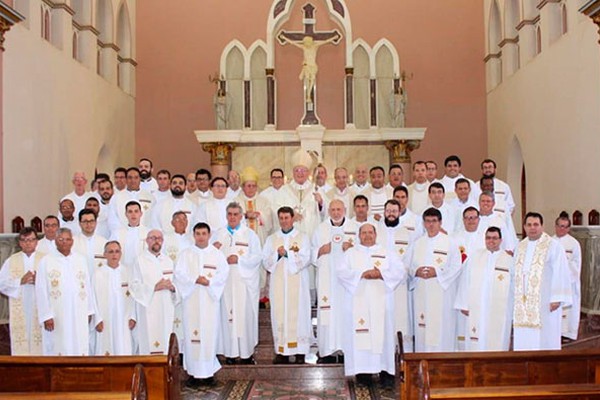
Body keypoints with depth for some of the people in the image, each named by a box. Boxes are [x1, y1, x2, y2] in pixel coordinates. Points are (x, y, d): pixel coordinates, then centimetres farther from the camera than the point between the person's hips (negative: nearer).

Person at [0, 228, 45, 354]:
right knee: (20, 346, 1)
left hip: (40, 309, -1)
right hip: (19, 310, 1)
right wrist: (20, 281, -11)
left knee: (41, 343, -2)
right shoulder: (11, 261, 8)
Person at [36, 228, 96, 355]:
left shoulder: (81, 260, 7)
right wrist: (46, 316, -11)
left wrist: (89, 311, 7)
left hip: (78, 315, 3)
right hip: (56, 316, -3)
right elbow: (41, 291, -5)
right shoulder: (46, 261, -2)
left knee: (79, 348, 5)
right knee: (57, 350, 1)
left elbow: (87, 286, 9)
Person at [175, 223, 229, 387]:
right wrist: (195, 279, -17)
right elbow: (179, 273, -2)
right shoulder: (186, 254, 8)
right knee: (192, 332, -3)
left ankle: (208, 369, 8)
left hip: (211, 299, 0)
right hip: (191, 298, 0)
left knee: (210, 332, -1)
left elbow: (224, 272, -1)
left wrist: (209, 281, -17)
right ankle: (194, 372, 1)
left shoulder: (217, 254, 8)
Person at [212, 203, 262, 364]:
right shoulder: (219, 234, 12)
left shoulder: (250, 234, 5)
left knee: (245, 315, -2)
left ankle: (247, 352, 5)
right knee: (227, 315, 0)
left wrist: (238, 259, -14)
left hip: (245, 281, -2)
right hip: (225, 282, 2)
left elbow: (257, 257, -3)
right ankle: (230, 352, 7)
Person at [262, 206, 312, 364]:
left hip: (297, 282, -2)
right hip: (278, 283, 2)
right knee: (279, 314, -2)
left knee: (298, 313, -4)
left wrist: (286, 253, -10)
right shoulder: (271, 239, 14)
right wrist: (277, 254, -10)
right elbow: (266, 261, 6)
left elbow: (305, 259, -5)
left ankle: (300, 351, -1)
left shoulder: (302, 237, 7)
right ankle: (282, 351, 3)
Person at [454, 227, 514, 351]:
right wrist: (463, 305, 1)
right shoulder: (474, 257, 7)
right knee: (475, 345, 1)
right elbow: (464, 282, 5)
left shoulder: (508, 260, 4)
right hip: (475, 310, 1)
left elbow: (514, 286, 6)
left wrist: (513, 311, 4)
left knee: (496, 345, 0)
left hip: (499, 312, -1)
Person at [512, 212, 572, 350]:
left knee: (544, 340, -1)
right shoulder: (520, 247, 13)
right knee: (523, 339, 8)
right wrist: (514, 298, 12)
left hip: (545, 302, -5)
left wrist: (557, 298, -17)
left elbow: (560, 272, -11)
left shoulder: (553, 245, -6)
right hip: (522, 302, 6)